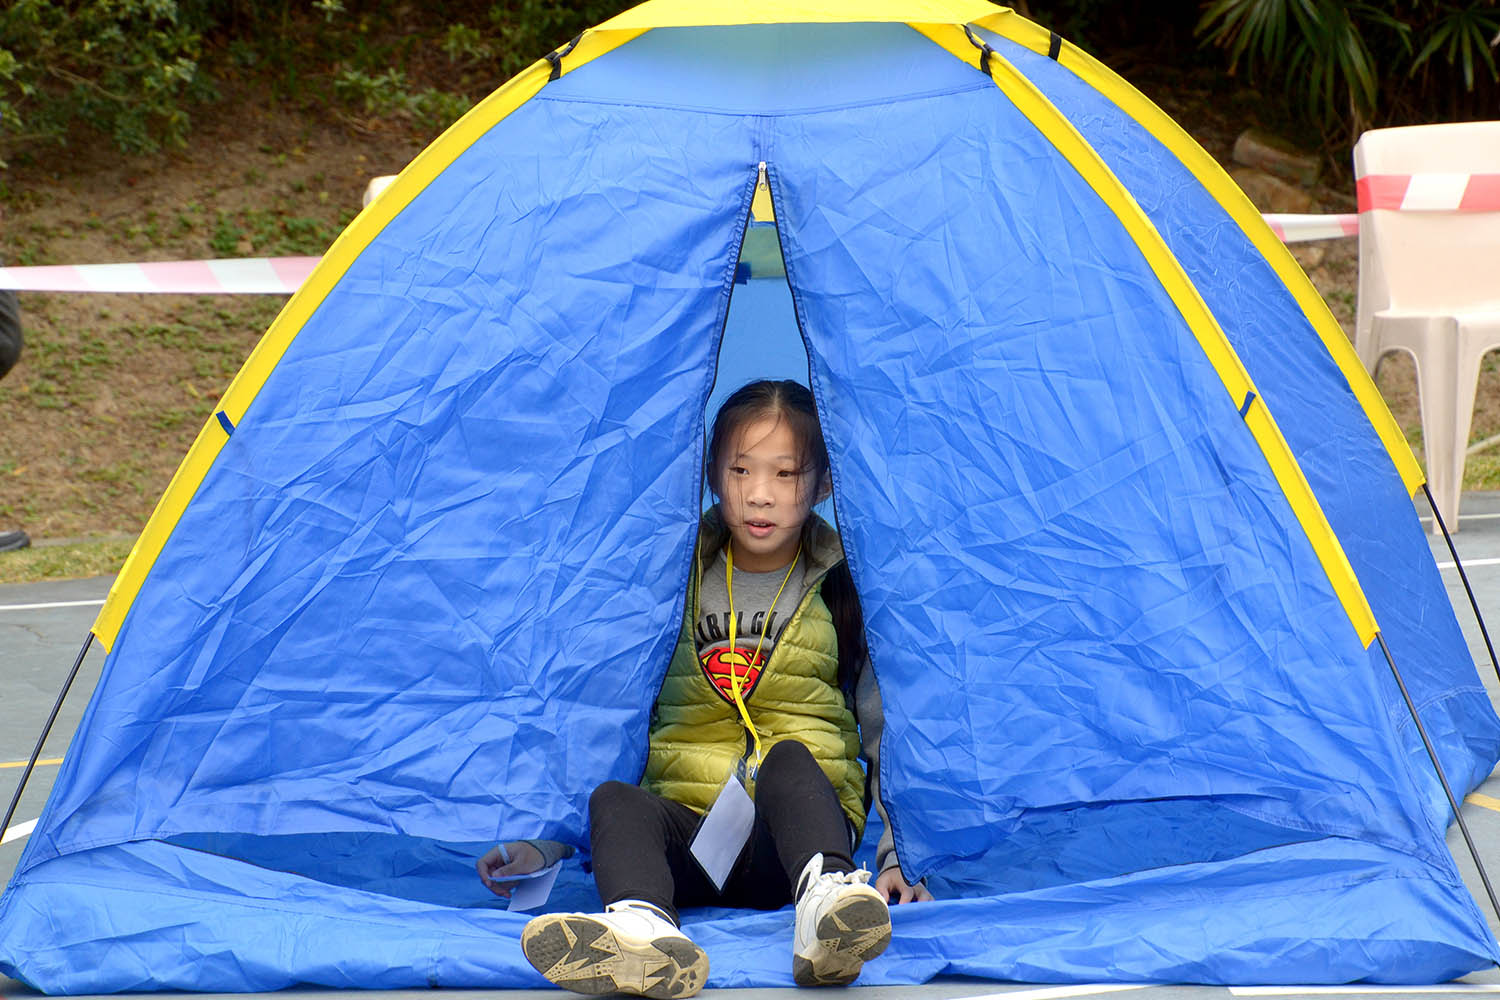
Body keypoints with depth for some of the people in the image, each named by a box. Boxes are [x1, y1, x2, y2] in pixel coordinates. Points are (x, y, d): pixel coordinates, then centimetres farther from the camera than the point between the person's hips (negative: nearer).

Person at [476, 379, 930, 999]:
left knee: (787, 759, -33)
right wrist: (544, 838, 5)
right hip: (686, 832, 2)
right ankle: (642, 931, -61)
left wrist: (897, 854, -2)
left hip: (796, 827, -2)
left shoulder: (845, 593, 9)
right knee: (614, 801, -29)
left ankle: (829, 899, -64)